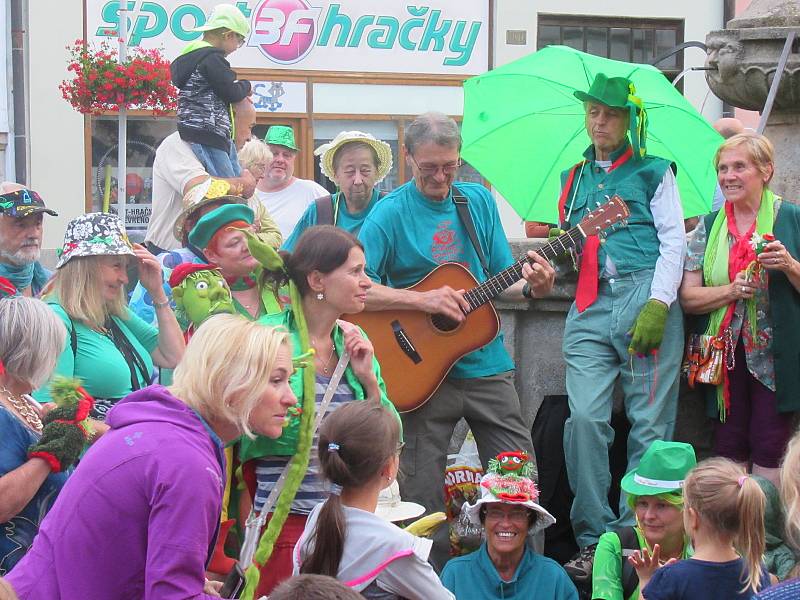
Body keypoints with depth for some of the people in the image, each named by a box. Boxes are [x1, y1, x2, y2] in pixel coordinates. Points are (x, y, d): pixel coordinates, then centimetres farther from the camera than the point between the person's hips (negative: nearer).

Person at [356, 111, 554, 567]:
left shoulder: (479, 201, 7)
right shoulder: (391, 213, -7)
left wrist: (531, 287, -10)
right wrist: (424, 300, -24)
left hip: (487, 364, 4)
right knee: (423, 492, 1)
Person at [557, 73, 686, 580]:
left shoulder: (653, 172, 9)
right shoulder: (574, 177, 22)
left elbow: (674, 241, 1)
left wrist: (657, 305, -11)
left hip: (645, 297, -3)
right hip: (590, 307, 4)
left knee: (649, 424, -5)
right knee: (585, 417, -10)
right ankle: (594, 539, -5)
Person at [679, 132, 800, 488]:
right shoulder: (708, 228, 11)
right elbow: (688, 297, 5)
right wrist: (732, 290, -11)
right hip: (725, 355, 3)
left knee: (769, 452, -6)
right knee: (728, 452, 5)